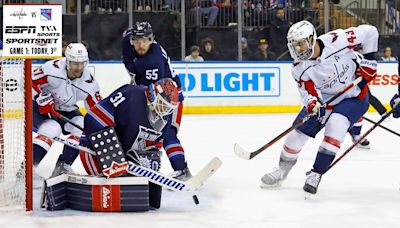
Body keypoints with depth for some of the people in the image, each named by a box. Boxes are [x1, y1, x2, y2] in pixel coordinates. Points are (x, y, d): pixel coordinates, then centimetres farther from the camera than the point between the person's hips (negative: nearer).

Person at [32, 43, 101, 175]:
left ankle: (62, 164, -6)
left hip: (65, 110, 5)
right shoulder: (53, 69, -30)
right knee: (52, 129, -30)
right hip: (40, 107, -5)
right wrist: (41, 97, -32)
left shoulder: (89, 83, -18)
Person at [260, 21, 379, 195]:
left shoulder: (336, 40, -28)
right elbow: (308, 91, -20)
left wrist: (369, 61, -17)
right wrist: (312, 103, -43)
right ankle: (282, 170, 23)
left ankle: (315, 174, -15)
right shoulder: (299, 68, -17)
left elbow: (369, 32, -19)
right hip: (323, 99, 4)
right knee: (297, 132, -1)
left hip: (354, 95, -4)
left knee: (335, 126, -27)